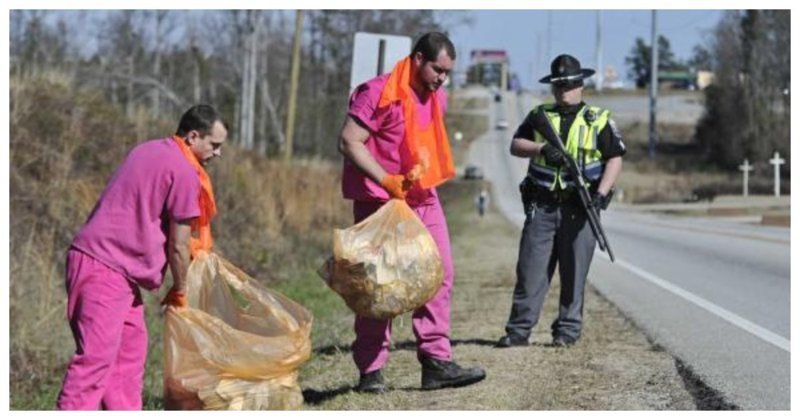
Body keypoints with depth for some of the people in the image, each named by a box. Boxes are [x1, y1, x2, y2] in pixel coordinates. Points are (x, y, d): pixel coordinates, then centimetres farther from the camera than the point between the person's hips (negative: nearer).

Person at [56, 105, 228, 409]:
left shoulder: (149, 151, 17)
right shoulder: (184, 173, -11)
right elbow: (178, 246, -7)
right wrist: (179, 292, 8)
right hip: (105, 270, -10)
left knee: (131, 349, 14)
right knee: (95, 359, -14)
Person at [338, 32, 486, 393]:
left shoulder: (437, 98, 11)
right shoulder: (379, 93, -15)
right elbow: (349, 142, -19)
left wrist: (423, 170, 2)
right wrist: (386, 180, -27)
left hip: (423, 199, 8)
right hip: (380, 201, -8)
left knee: (439, 274, 2)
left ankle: (436, 362, 5)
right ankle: (370, 372, 3)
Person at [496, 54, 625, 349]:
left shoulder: (598, 120, 5)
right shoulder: (540, 116, 12)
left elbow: (615, 159, 2)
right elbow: (516, 146, 4)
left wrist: (601, 193, -11)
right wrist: (542, 148, -16)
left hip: (579, 208, -2)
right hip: (541, 205, 2)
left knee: (574, 271, 2)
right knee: (531, 268, 0)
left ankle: (567, 330, 10)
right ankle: (519, 330, 3)